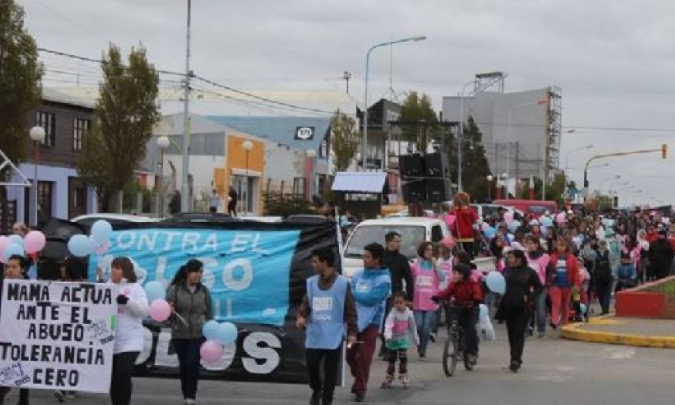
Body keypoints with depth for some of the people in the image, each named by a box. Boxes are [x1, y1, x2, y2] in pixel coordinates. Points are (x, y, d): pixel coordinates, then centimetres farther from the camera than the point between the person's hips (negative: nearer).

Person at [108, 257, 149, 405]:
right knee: (113, 378, 8)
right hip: (109, 341, 4)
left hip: (129, 341, -4)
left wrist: (128, 301, -22)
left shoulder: (135, 288, 2)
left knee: (123, 374, -17)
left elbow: (144, 311, -9)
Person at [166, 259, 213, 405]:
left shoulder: (204, 291, 4)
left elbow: (209, 314, 10)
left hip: (199, 334, 0)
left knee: (193, 363, -13)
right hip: (179, 335, 0)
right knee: (184, 365, 7)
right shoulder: (175, 289, -4)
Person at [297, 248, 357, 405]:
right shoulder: (311, 282, 7)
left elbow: (350, 309, -3)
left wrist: (352, 332, -7)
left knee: (330, 370, 2)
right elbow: (306, 303, 11)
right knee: (311, 366, 3)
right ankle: (316, 390, 31)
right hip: (314, 335, 3)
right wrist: (301, 316, -9)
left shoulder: (342, 283, -6)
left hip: (333, 336, -3)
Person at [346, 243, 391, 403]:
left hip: (370, 322, -5)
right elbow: (349, 292, 4)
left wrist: (353, 294, -14)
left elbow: (371, 298, -21)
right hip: (353, 320, 5)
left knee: (364, 357, -2)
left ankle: (361, 388, 11)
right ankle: (359, 379, 35)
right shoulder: (358, 274, 7)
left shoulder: (383, 280, -10)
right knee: (350, 354, 12)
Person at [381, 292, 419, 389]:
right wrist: (388, 335, -49)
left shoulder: (409, 313, -4)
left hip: (403, 340, 1)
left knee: (403, 359, -10)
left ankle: (404, 379, -1)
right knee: (391, 360, 8)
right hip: (393, 340, -1)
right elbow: (388, 325, -32)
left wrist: (416, 339, 17)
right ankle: (387, 380, 20)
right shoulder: (392, 314, -16)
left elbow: (412, 327, 9)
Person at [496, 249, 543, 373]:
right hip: (508, 307, 4)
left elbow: (540, 287, 2)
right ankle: (515, 360, 20)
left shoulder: (529, 272, -4)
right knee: (511, 333, 9)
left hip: (523, 308, -4)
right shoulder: (506, 271, 6)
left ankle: (516, 360, -14)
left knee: (519, 333, -10)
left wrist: (529, 297, -12)